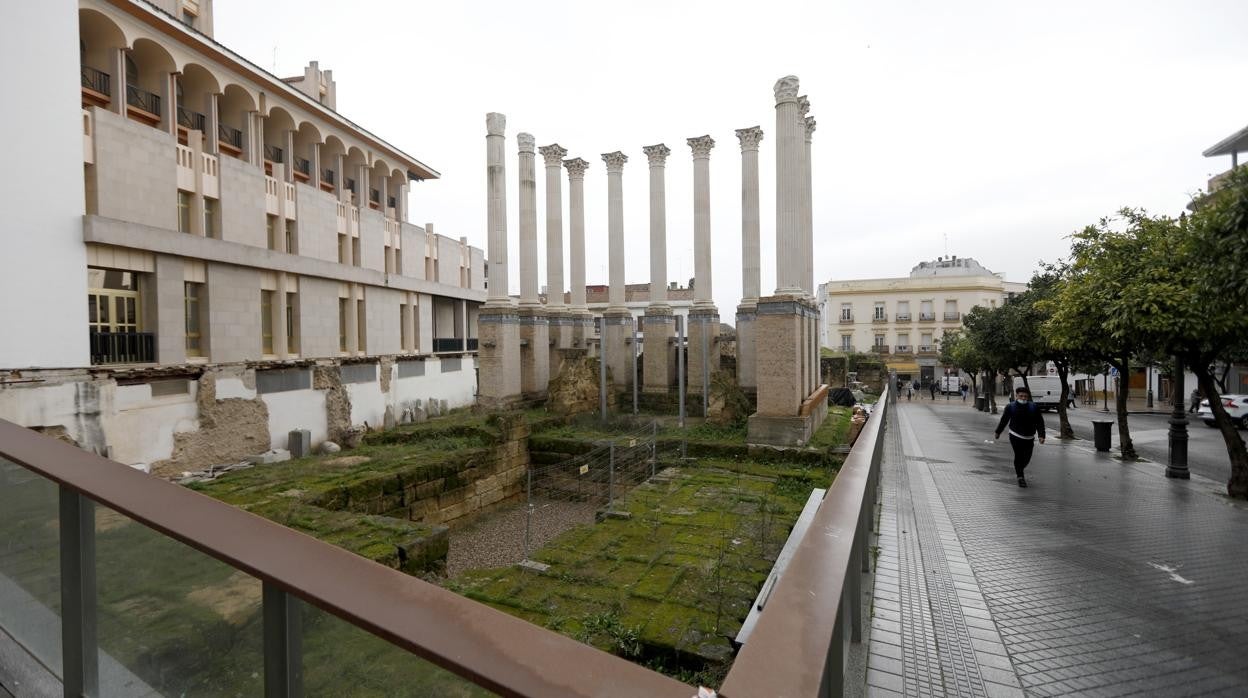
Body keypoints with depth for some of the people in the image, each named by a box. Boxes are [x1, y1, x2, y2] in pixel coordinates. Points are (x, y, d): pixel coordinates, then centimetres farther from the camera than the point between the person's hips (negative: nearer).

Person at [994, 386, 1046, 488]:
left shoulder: (1034, 407, 0)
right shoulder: (1010, 407, -5)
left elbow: (1040, 422, 1)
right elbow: (1003, 421, 5)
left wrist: (1041, 435, -10)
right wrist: (998, 432, 12)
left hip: (1029, 438, 3)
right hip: (1016, 436, -3)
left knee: (1027, 458, 12)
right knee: (1019, 456, -9)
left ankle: (1019, 470, 40)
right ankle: (1020, 477, 1)